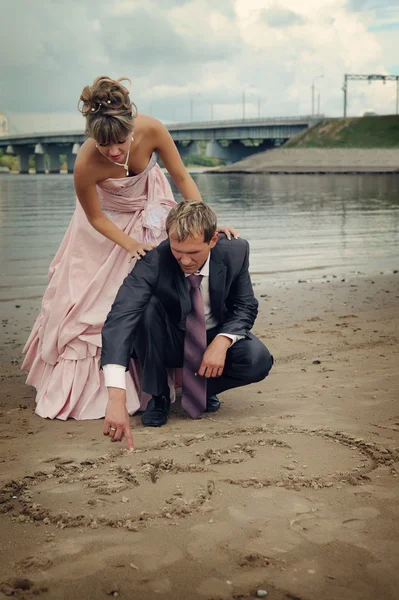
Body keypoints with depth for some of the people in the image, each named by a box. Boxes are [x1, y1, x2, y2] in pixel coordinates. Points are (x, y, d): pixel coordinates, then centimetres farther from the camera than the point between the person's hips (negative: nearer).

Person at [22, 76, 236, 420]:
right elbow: (95, 218, -19)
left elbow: (182, 177, -18)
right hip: (108, 221, -2)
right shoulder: (86, 165, -38)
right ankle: (79, 383, 20)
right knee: (87, 297, 1)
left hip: (149, 207, 2)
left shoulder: (152, 130, -33)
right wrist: (131, 245, -25)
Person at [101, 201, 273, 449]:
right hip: (168, 342, -2)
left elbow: (245, 306, -7)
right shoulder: (153, 261, -32)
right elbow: (120, 318, -44)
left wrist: (223, 341, -30)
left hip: (215, 339, 2)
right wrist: (117, 397, -56)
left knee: (259, 360, -28)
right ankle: (158, 395, -12)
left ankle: (202, 387, 5)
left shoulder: (235, 251, -21)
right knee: (148, 307, -34)